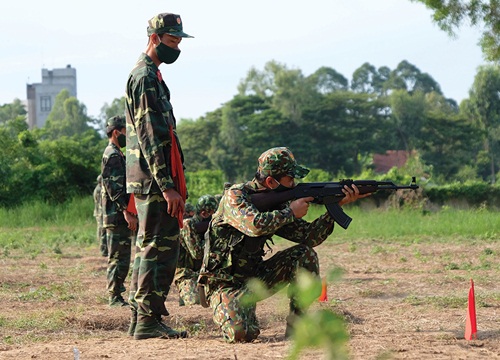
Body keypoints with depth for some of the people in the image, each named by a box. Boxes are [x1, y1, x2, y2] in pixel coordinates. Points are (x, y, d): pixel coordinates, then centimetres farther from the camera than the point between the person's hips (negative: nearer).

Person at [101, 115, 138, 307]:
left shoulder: (117, 155, 21)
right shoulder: (113, 155, -12)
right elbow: (114, 187, -21)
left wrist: (128, 212, 24)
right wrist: (126, 212, -25)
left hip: (119, 217, 11)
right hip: (117, 217, -11)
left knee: (120, 257, 12)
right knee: (119, 257, -9)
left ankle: (116, 295, 16)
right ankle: (115, 297, -7)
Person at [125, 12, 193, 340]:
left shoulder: (148, 75, 19)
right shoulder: (146, 77, -14)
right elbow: (150, 137, -20)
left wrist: (172, 183, 24)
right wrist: (167, 186, -23)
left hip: (148, 180, 10)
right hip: (154, 178, -10)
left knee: (148, 247, 13)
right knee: (161, 249, -9)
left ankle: (139, 318, 18)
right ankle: (149, 320, -7)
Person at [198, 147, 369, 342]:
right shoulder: (235, 195, -17)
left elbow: (309, 236, 1)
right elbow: (254, 225, -36)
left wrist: (336, 206, -9)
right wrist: (291, 212, -22)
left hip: (255, 276, 7)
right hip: (225, 283, -7)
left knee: (305, 255, -11)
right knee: (241, 333, -31)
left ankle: (297, 324, -4)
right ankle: (232, 316, 7)